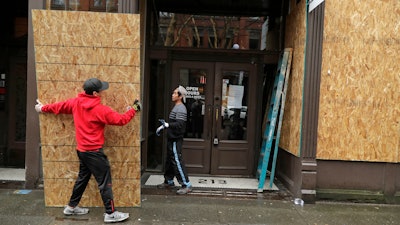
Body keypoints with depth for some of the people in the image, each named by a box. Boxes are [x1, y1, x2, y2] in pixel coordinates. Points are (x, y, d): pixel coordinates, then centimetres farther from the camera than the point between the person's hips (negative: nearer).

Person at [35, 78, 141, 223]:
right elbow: (121, 120, -14)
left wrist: (43, 108, 36)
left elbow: (59, 106, 18)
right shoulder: (100, 109, -18)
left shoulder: (75, 102, 3)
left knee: (82, 178, 23)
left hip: (81, 150, 8)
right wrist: (133, 110, 1)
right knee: (105, 182, -2)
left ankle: (71, 207, 35)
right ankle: (110, 213, 2)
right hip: (94, 151, -8)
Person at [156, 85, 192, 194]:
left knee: (177, 161, -9)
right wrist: (163, 126, 21)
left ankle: (186, 185, -4)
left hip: (176, 139, -10)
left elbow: (179, 124, -25)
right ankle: (169, 181, 30)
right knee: (169, 160, 17)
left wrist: (167, 125, -31)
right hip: (172, 138, 10)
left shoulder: (181, 109, -16)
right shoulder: (176, 107, 16)